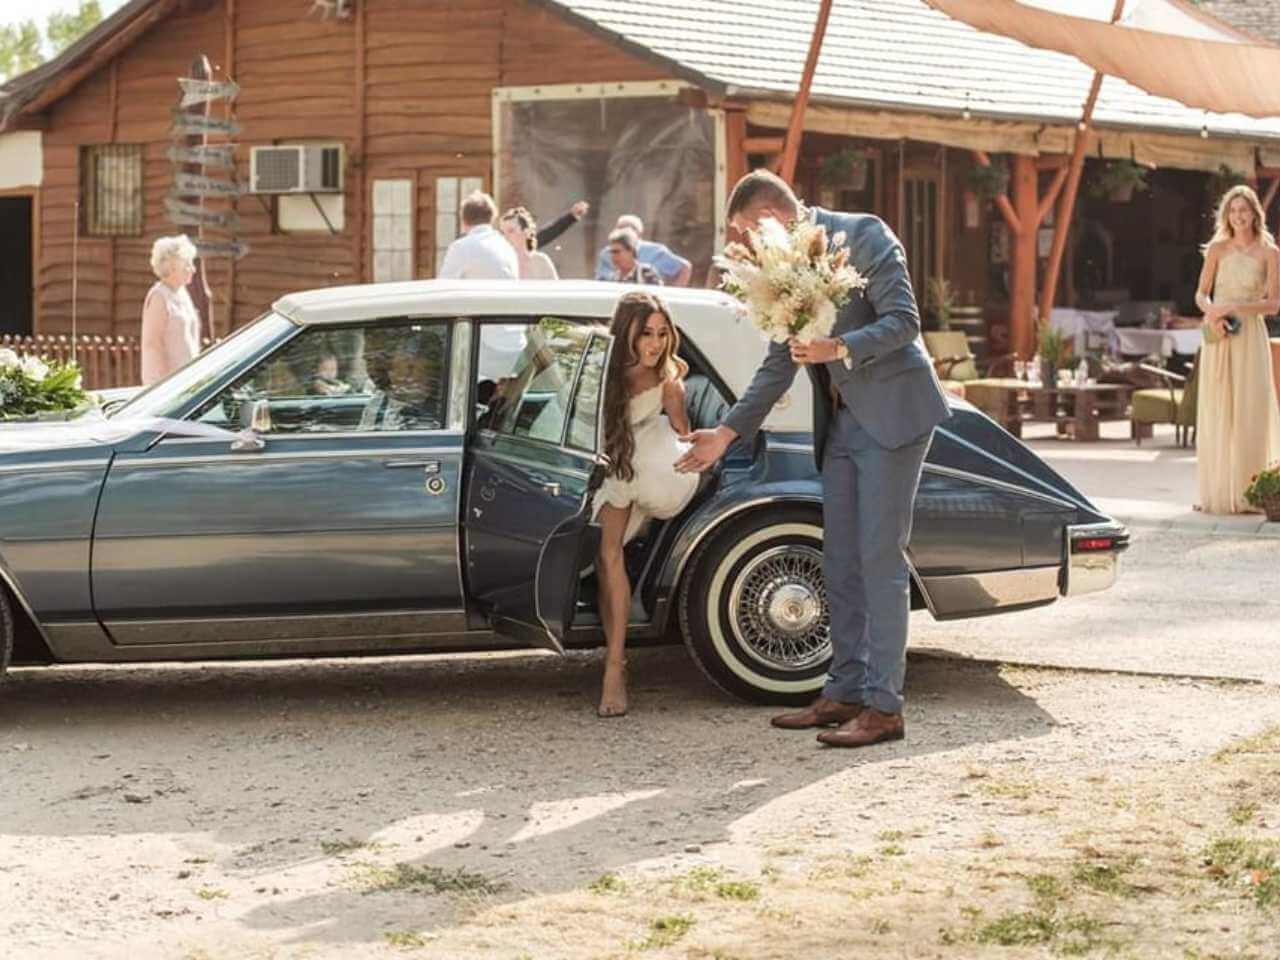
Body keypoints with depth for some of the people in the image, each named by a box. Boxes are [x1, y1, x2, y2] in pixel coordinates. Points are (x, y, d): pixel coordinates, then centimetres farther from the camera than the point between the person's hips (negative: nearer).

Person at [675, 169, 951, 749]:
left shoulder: (864, 236, -9)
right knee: (840, 564, 9)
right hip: (840, 420, 8)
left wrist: (841, 348, -29)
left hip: (892, 412, -8)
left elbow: (904, 321, -16)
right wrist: (726, 434, 13)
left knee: (880, 558, -9)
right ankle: (845, 693, 17)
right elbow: (778, 366, 17)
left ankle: (884, 706, -7)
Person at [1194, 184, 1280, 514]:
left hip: (1249, 337, -2)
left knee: (1249, 413, -4)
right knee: (1216, 414, 2)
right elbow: (1201, 294, 7)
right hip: (1217, 338, 2)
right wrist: (1211, 312, -14)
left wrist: (1234, 307, -15)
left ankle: (1246, 493, 0)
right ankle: (1216, 492, 7)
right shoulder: (1217, 248, 6)